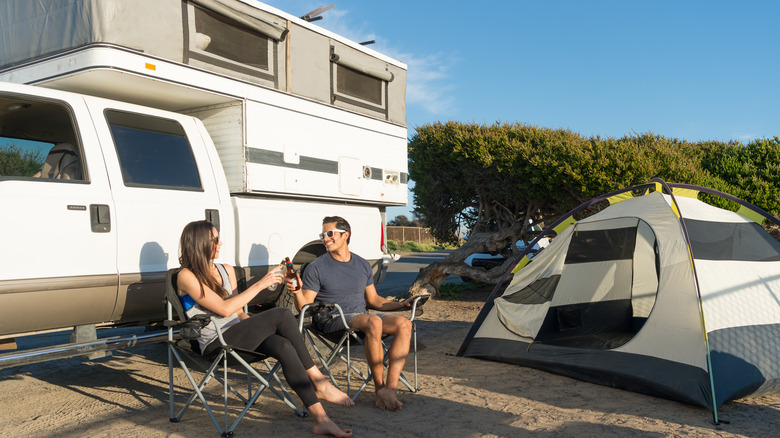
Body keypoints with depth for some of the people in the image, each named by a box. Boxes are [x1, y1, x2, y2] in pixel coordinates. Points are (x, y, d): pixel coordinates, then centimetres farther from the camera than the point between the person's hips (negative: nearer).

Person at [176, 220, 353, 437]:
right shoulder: (187, 276, -6)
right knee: (282, 314, -26)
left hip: (236, 335, 7)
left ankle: (320, 418, -27)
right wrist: (260, 284, -17)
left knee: (284, 347, -26)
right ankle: (319, 382, -20)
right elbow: (224, 309, -18)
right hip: (215, 344, -7)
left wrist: (254, 327, 0)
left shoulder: (227, 270, 16)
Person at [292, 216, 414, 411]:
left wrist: (400, 304, 9)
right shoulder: (316, 268, 1)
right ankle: (379, 387, -23)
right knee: (374, 322, -35)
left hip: (362, 316, 5)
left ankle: (390, 388, -27)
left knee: (404, 324, -20)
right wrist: (297, 292, -25)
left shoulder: (363, 265, 15)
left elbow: (373, 300, 21)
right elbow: (304, 306, -4)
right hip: (333, 320, -5)